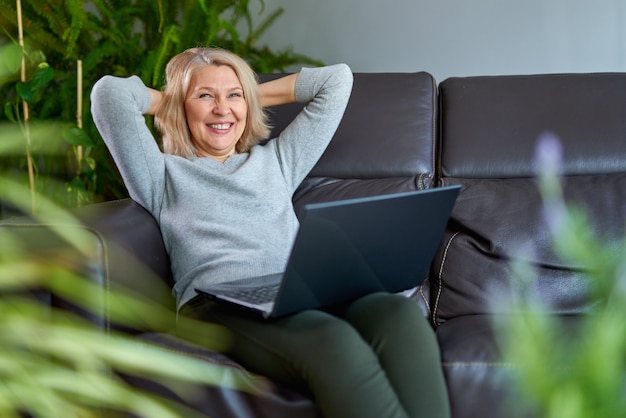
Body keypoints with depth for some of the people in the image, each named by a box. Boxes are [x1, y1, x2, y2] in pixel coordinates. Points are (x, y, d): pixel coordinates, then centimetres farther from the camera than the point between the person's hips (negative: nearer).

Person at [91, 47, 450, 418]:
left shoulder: (276, 161, 33)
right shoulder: (164, 175, 23)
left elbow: (337, 79, 35)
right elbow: (108, 93, 11)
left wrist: (256, 95, 36)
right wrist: (168, 101, 28)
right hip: (219, 304, -4)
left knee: (401, 314, -33)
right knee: (334, 341, -39)